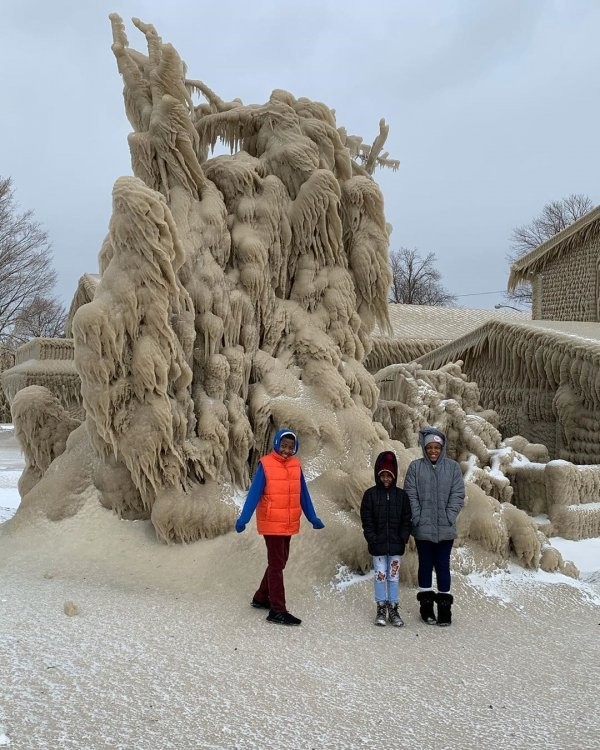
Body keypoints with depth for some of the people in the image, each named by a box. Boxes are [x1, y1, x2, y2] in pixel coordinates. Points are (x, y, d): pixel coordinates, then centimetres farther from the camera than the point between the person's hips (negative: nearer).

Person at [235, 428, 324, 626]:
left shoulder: (296, 465, 4)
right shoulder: (265, 464, -12)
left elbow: (303, 494, 10)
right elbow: (254, 493, -16)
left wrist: (312, 518, 10)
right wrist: (244, 519, -24)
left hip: (289, 524, 6)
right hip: (271, 524, -6)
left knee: (279, 562, 17)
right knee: (276, 565, -3)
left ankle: (261, 598, 33)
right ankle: (277, 611, 2)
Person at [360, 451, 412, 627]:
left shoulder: (401, 495, 3)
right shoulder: (370, 494, -1)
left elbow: (406, 520, 5)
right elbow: (366, 520, -2)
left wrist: (403, 539, -5)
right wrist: (372, 539, -10)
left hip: (396, 546, 1)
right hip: (378, 546, -1)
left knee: (393, 577, 8)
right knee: (380, 576, 5)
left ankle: (393, 609, 17)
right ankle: (381, 609, 15)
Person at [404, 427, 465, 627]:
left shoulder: (453, 467, 2)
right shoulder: (415, 467, 0)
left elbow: (458, 495, 0)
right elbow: (410, 496, -2)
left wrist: (448, 518, -8)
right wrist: (418, 519, -9)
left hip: (445, 529, 0)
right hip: (423, 528, 0)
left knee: (443, 565, 5)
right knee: (425, 564, 9)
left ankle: (444, 606, 14)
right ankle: (426, 606, 18)